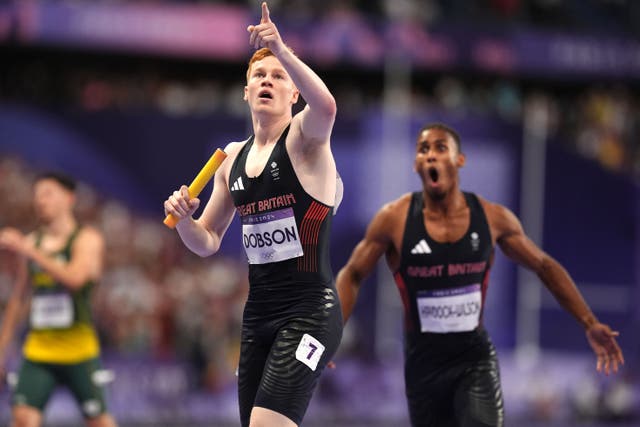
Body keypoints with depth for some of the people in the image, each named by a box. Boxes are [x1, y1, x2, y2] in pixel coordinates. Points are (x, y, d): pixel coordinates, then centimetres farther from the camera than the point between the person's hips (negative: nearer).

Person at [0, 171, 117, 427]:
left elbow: (74, 278, -23)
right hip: (38, 347, 4)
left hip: (78, 346, -4)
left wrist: (26, 250, -25)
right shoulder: (31, 242, 12)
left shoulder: (87, 239, -4)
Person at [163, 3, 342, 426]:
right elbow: (207, 243, 18)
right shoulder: (233, 157, 13)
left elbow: (325, 106, -32)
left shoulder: (304, 137, -5)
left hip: (310, 313, -7)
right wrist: (184, 218, -3)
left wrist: (283, 51, -41)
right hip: (258, 313, 7)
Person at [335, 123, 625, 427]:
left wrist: (590, 325, 3)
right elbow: (353, 275, 0)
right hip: (423, 360, 0)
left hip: (476, 358, 0)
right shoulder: (395, 219, -10)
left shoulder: (493, 218, -6)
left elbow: (545, 267, 7)